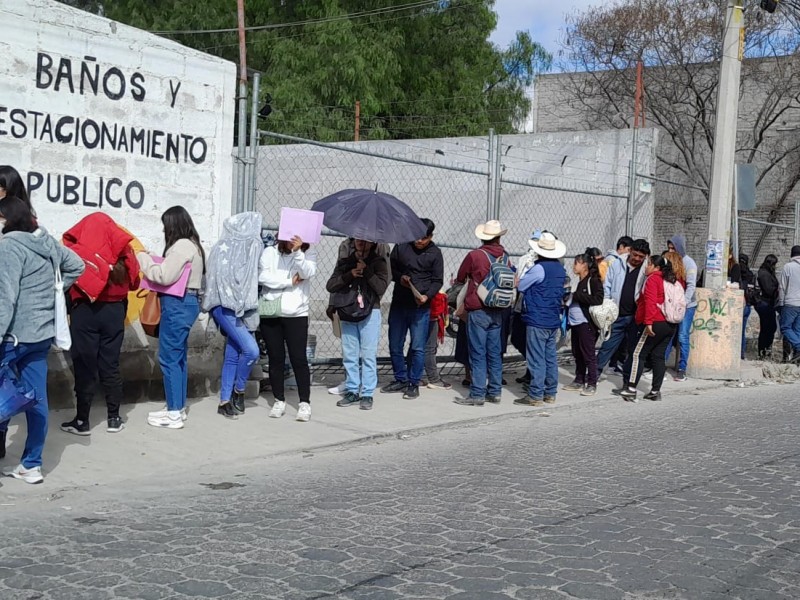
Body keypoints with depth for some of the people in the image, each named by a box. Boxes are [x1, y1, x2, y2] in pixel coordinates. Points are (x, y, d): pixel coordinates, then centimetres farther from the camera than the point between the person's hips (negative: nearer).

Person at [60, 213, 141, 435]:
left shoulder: (76, 251, -10)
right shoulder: (122, 252, -1)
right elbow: (134, 282, 6)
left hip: (84, 311, -3)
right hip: (114, 311, 3)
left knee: (84, 366, 3)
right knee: (110, 365, 11)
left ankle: (82, 421, 7)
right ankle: (113, 418, 16)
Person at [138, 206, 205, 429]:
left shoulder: (182, 246, -15)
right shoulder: (192, 245, 16)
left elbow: (164, 276, -19)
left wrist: (143, 258, -8)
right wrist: (153, 262, 6)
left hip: (177, 304, -10)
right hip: (186, 302, 10)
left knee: (169, 358, -6)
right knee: (179, 357, 14)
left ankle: (174, 413, -3)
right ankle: (178, 407, 20)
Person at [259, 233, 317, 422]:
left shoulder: (308, 254, 5)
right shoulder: (269, 252, 5)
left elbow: (307, 273, -16)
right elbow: (262, 276, -10)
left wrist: (297, 252, -28)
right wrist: (290, 281, -10)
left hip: (296, 314, -1)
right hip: (270, 314, 1)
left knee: (299, 359, -4)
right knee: (275, 359, 7)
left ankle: (305, 403, 0)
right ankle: (279, 401, 17)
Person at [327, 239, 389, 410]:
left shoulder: (378, 262, 3)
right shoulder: (345, 262, 11)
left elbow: (381, 287, -9)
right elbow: (330, 286, 2)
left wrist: (366, 271, -14)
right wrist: (349, 275, -11)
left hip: (370, 313, -3)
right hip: (347, 313, 3)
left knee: (368, 355, -4)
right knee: (349, 355, 5)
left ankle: (367, 394, -1)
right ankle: (352, 391, 12)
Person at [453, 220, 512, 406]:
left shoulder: (474, 255, -10)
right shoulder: (505, 258, 2)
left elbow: (460, 279, 5)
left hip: (478, 311, -5)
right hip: (498, 312, 5)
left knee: (478, 354, -3)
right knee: (494, 353, 11)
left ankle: (477, 394, -3)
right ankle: (495, 392, 16)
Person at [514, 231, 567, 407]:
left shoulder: (539, 268, -16)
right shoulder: (561, 269, 9)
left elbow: (520, 286, -7)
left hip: (538, 320, -8)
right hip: (554, 320, 8)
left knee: (536, 359, -4)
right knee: (550, 357, 12)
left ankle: (535, 396, -3)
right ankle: (550, 393, 18)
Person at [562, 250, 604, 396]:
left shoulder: (593, 280, -10)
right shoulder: (580, 281, 15)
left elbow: (598, 299, -22)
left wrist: (577, 295, -19)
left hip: (586, 323, -9)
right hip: (576, 322, 9)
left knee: (588, 354, -3)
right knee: (577, 354, 14)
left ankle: (592, 384, 3)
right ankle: (579, 381, 22)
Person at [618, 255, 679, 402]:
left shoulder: (653, 279, -6)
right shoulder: (671, 281, 19)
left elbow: (650, 301, -17)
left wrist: (648, 322, -21)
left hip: (656, 323, -8)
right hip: (671, 325, 8)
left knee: (638, 354, -3)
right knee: (659, 356, 9)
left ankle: (631, 389, -7)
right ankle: (655, 391, 8)